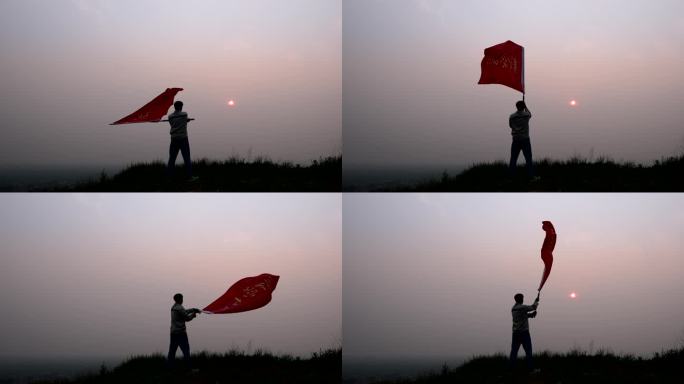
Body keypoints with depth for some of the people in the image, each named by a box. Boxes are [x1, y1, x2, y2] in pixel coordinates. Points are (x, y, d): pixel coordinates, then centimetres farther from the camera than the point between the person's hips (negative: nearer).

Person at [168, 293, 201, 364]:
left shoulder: (173, 308, 12)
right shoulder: (180, 308, -15)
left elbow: (185, 312, 22)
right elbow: (187, 318, -9)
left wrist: (194, 309, 21)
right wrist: (193, 315, 9)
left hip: (173, 332, 9)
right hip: (180, 332, -8)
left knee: (172, 350, 9)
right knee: (186, 349, -5)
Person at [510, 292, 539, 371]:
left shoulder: (513, 308, 12)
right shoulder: (521, 307, -13)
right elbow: (533, 307, -6)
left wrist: (531, 314, 3)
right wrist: (536, 301, 12)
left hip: (515, 332, 7)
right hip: (524, 332, -7)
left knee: (514, 350, 6)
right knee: (528, 350, -1)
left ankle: (511, 367, 2)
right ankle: (529, 367, -2)